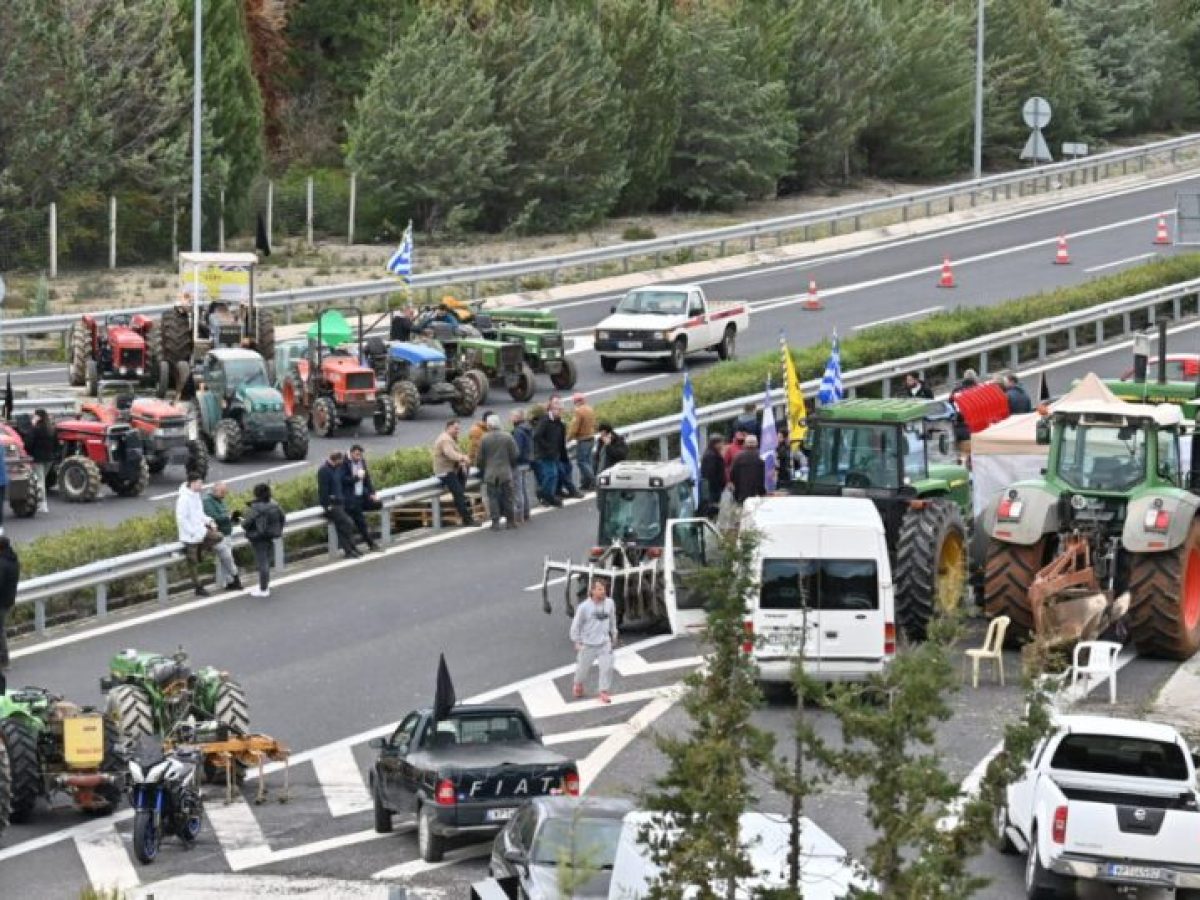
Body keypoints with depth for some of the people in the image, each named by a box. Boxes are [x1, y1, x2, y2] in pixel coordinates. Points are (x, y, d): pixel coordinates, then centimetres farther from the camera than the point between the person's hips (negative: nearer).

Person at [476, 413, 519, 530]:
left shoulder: (484, 439, -7)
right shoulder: (508, 437, -3)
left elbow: (480, 458, -2)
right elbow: (514, 455, 0)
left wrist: (481, 470, 16)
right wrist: (512, 467, 17)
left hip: (490, 474, -1)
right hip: (506, 472, 1)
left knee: (493, 498, 3)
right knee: (507, 497, 9)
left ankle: (495, 522, -2)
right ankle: (510, 521, 12)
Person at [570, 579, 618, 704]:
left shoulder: (609, 603, -5)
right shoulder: (584, 607, -16)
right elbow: (576, 624, -6)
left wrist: (613, 636, 18)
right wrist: (577, 641, -5)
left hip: (604, 643, 2)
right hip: (588, 644, -2)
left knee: (607, 667, -6)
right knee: (583, 667, 14)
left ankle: (604, 692, 10)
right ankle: (578, 684, 44)